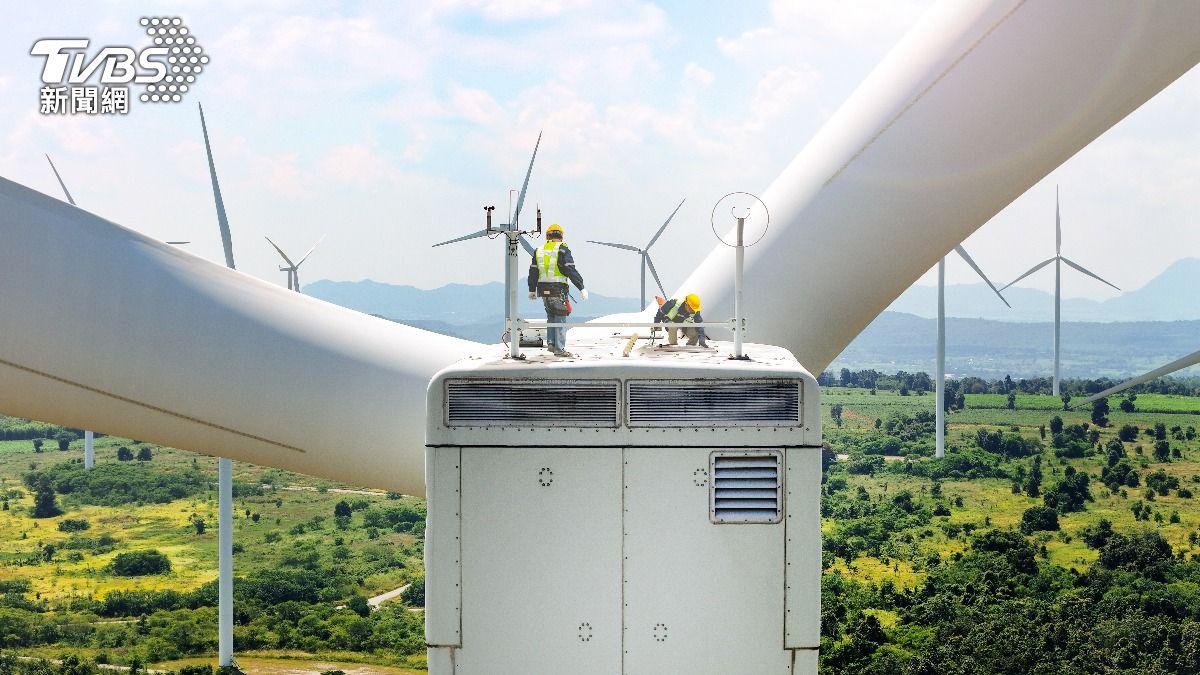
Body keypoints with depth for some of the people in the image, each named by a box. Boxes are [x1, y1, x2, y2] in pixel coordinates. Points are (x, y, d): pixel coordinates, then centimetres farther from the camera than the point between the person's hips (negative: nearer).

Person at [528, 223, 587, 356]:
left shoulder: (539, 251, 10)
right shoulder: (562, 250, -7)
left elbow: (533, 272, 14)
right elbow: (571, 271, -13)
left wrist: (532, 290, 24)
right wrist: (581, 288, -11)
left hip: (543, 290, 5)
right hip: (559, 290, -5)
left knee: (551, 316, 20)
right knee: (560, 319, -1)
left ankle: (551, 342, 10)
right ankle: (559, 349, -2)